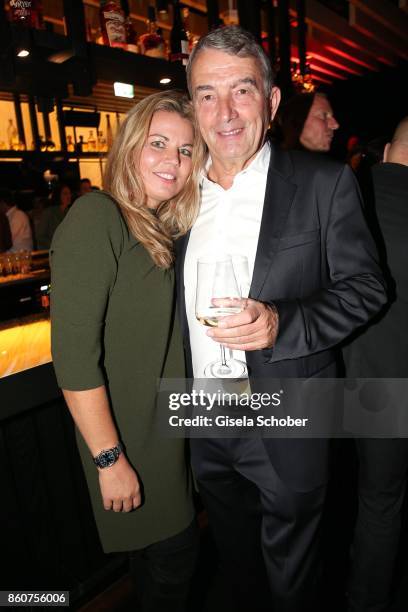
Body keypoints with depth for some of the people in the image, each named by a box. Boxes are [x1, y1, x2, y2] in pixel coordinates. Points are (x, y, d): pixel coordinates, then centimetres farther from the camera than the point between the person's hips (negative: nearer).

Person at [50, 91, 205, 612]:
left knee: (170, 552, 26)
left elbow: (163, 332, 8)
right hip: (128, 439, -7)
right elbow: (73, 354, -23)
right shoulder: (96, 218, -19)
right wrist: (109, 458, -20)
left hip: (169, 428, 8)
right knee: (172, 559, 14)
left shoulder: (165, 228, 6)